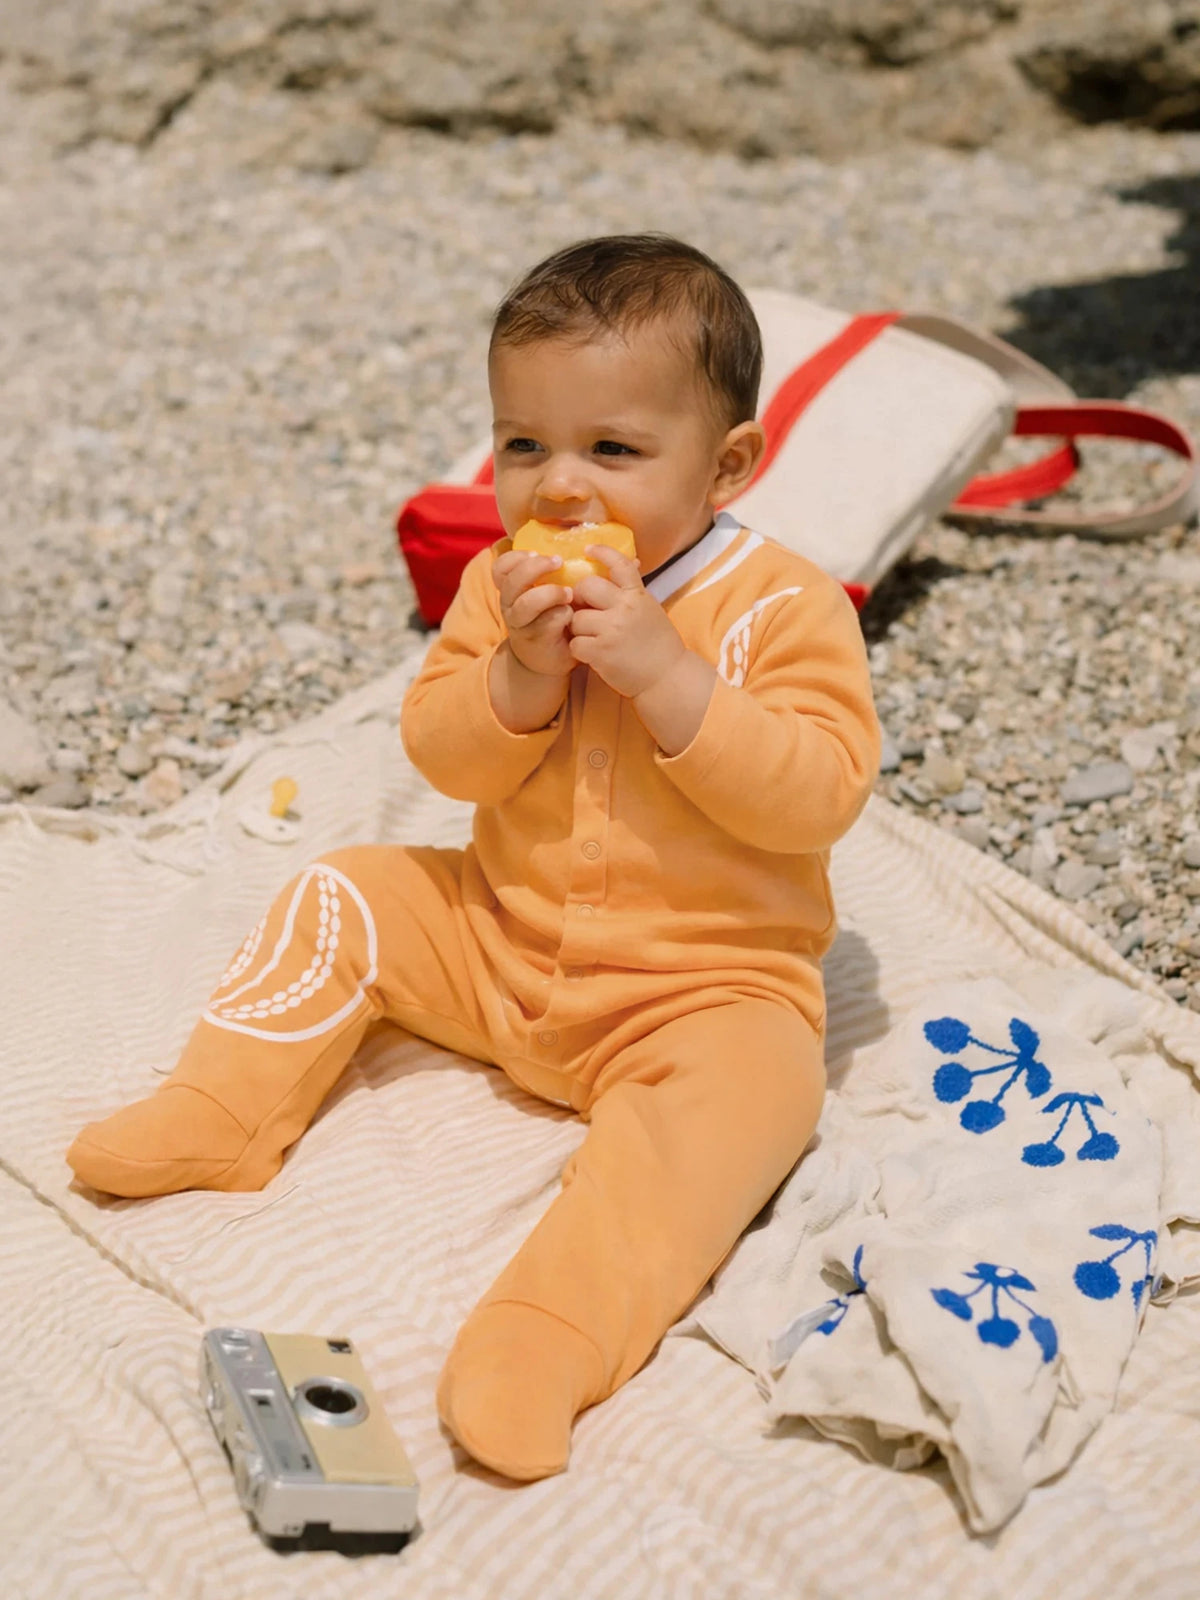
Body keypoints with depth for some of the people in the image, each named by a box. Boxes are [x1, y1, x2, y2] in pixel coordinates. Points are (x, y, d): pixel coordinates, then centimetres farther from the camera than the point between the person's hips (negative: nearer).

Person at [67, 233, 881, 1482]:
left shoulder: (784, 607, -14)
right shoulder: (504, 583, -1)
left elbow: (819, 795, -23)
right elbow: (442, 758, -5)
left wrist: (666, 675, -31)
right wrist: (521, 674, -24)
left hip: (705, 985, -5)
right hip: (498, 948, 5)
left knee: (739, 1083, -33)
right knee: (345, 897, 1)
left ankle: (556, 1325, -42)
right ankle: (223, 1110, 4)